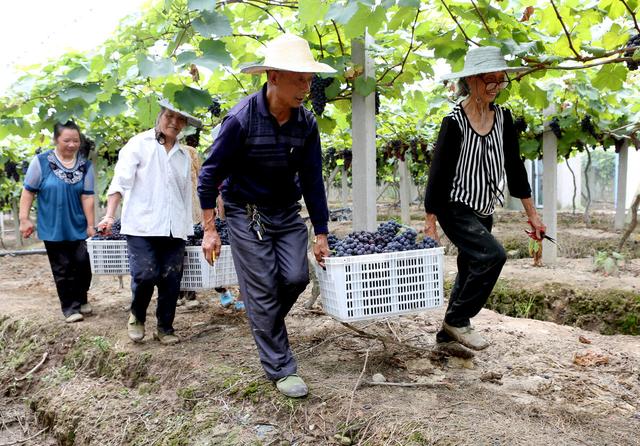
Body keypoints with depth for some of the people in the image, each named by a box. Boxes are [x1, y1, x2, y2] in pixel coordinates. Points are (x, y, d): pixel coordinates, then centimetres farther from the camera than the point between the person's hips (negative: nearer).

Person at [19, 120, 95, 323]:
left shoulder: (85, 165, -1)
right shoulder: (41, 161, -7)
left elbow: (87, 196, -3)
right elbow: (28, 192, -2)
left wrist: (90, 225, -4)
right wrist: (24, 218, -6)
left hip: (78, 227, 2)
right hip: (53, 228, -2)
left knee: (82, 264, 3)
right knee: (62, 269, 6)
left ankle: (81, 300, 27)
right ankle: (70, 307, 17)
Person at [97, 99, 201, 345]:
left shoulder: (184, 155, 17)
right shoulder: (139, 144, 3)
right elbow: (121, 180, -4)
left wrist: (186, 228, 16)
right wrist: (110, 215, -14)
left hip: (174, 228, 4)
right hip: (142, 225, -4)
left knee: (171, 280, 2)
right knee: (145, 275, -13)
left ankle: (165, 328, 19)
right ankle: (137, 316, 17)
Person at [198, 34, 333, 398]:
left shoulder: (306, 122, -7)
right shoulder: (241, 119, -21)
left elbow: (312, 179, -1)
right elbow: (211, 173, -12)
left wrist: (321, 235, 0)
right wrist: (210, 230, -10)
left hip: (288, 214, 5)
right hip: (247, 216, -4)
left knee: (297, 278, -6)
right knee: (262, 293, -1)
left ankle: (266, 324, 26)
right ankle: (281, 368, 12)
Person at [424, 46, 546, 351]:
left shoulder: (502, 117, 3)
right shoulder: (454, 121, -15)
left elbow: (514, 166, 8)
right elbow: (438, 173, -14)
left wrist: (532, 214, 9)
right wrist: (430, 223, -14)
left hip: (484, 211, 7)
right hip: (455, 208, -7)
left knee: (470, 271, 12)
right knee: (492, 254, -23)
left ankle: (449, 331, 29)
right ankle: (457, 320, -6)